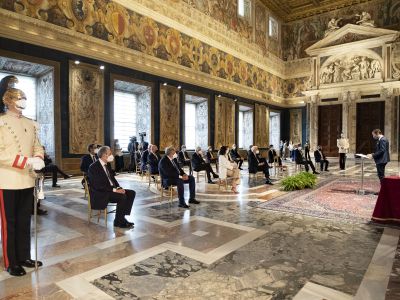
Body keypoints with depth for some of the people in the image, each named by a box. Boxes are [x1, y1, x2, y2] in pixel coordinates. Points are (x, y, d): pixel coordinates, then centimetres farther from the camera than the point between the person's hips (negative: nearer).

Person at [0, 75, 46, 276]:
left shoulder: (31, 124, 11)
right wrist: (27, 161, -25)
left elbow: (37, 147, 13)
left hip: (27, 180, 6)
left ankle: (24, 257, 27)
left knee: (25, 221, 14)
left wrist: (38, 159, -8)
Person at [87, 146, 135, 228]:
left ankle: (122, 217, -1)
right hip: (100, 194, -9)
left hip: (112, 189, 9)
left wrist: (119, 188, -4)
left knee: (131, 193, -4)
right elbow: (98, 186, -23)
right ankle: (118, 221, -12)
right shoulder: (94, 167, -15)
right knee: (122, 196, -28)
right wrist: (114, 189, -24)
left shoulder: (107, 165, 12)